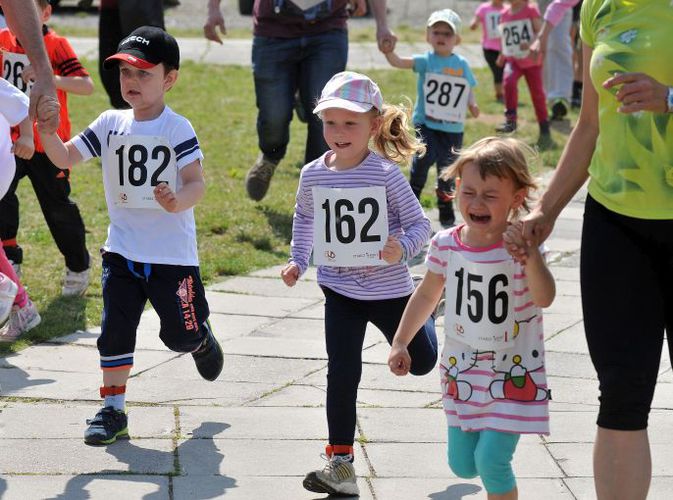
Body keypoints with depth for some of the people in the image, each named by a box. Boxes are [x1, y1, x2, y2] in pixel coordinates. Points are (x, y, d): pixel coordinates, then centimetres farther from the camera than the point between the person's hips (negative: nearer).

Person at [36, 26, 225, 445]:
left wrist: (178, 201, -36)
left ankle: (203, 340, 40)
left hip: (172, 253, -3)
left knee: (180, 335, 5)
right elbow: (64, 158, -2)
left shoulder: (177, 128, -9)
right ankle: (113, 409, 8)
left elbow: (196, 183, -15)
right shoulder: (110, 124, 3)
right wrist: (44, 124, -19)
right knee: (115, 330, -1)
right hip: (122, 250, 3)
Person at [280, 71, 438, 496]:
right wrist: (298, 261, 10)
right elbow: (305, 217, 16)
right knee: (342, 375, -5)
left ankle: (424, 313, 54)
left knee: (421, 361, 18)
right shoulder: (313, 175, -5)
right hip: (341, 290, 2)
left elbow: (420, 224, -14)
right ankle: (341, 464, 2)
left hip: (389, 288, -2)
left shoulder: (386, 174, -18)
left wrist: (403, 246, -33)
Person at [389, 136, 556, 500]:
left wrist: (529, 255, -49)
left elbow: (544, 298, -35)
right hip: (462, 369, 4)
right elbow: (427, 294, 10)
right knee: (462, 465, 12)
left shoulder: (521, 248, -18)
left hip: (513, 374, -4)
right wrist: (400, 342, 10)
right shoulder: (447, 244, -7)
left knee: (491, 461, -12)